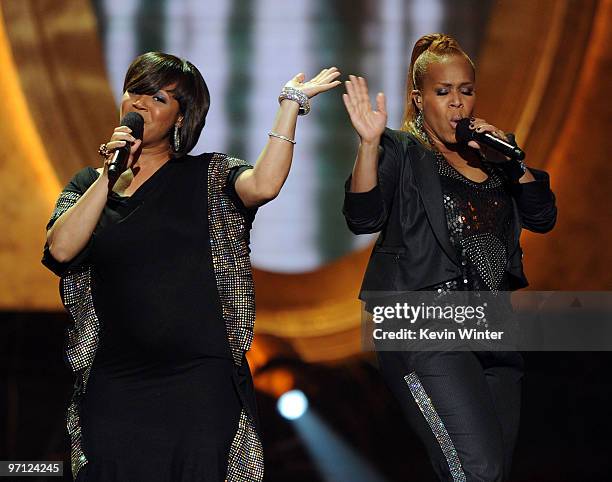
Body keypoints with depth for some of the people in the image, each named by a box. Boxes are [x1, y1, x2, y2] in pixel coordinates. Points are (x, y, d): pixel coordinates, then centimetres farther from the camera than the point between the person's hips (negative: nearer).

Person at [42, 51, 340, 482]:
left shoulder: (207, 176, 5)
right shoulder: (88, 183, 14)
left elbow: (262, 186, -17)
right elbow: (61, 251, -5)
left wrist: (291, 103, -16)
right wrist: (111, 177, -7)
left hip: (200, 382, -2)